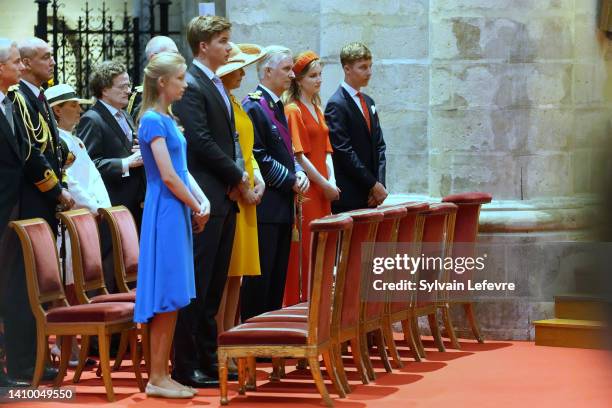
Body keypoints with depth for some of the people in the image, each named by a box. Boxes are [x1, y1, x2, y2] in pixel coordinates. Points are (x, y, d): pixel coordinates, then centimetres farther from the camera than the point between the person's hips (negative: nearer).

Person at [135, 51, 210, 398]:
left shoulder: (168, 120, 15)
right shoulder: (153, 121, -13)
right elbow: (168, 177, -17)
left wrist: (203, 201, 4)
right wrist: (196, 207, -6)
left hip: (178, 214, 9)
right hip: (165, 213, -9)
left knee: (173, 301, 9)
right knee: (167, 299, -6)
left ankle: (162, 375, 12)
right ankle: (157, 379, -2)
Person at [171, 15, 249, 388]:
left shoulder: (218, 86, 18)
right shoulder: (191, 86, -12)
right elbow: (201, 142, -18)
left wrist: (239, 179, 4)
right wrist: (237, 177, -10)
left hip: (225, 198, 9)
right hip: (204, 199, -9)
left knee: (214, 285, 12)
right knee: (196, 284, -5)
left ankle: (207, 357, 18)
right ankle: (186, 366, -2)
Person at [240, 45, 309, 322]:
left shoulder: (277, 107, 17)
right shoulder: (253, 107, -12)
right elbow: (257, 157, -18)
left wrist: (298, 172, 4)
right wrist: (291, 180, -12)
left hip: (281, 206, 9)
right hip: (265, 206, -9)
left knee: (278, 276, 11)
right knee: (260, 275, -7)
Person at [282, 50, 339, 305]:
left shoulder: (317, 110, 17)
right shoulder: (293, 110, -8)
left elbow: (326, 151, 14)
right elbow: (299, 155, -14)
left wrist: (332, 181, -1)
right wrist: (324, 185, -12)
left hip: (322, 190, 8)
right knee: (304, 249, -7)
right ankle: (299, 302, -3)